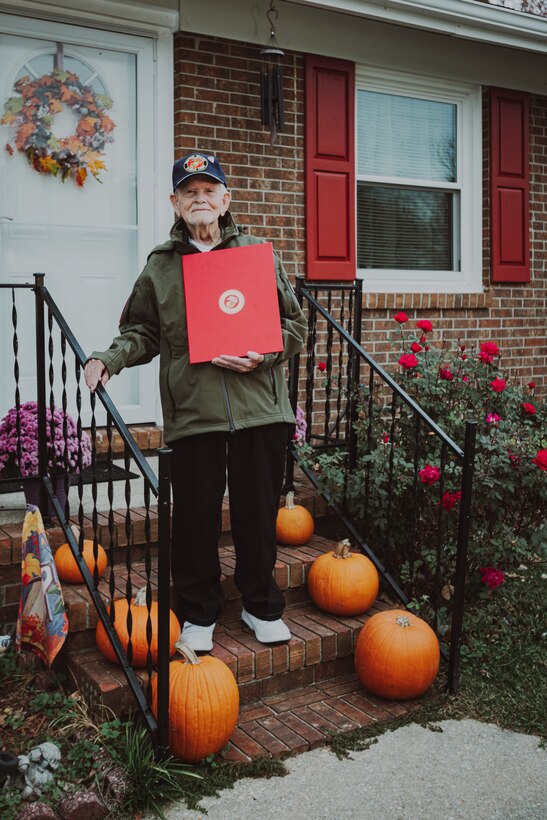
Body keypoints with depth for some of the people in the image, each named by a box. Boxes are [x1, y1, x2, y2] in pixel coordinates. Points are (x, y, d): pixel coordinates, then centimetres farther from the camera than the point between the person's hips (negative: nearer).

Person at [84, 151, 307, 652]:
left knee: (258, 512, 9)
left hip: (259, 407, 0)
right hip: (192, 412, 0)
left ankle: (262, 605, 29)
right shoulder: (160, 266, 10)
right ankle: (198, 612, 25)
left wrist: (264, 354, -9)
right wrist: (109, 359, -4)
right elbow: (142, 331, 14)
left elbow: (296, 324, 9)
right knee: (196, 517, 7)